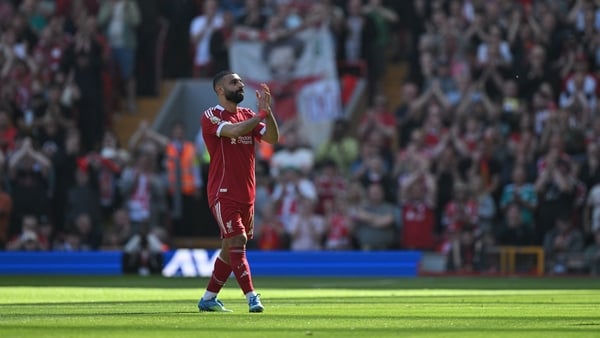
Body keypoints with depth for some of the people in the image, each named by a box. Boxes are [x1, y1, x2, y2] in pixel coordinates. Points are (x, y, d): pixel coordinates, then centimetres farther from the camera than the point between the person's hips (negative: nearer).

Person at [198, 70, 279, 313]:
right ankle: (252, 298, -22)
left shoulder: (248, 115, 13)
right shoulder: (211, 116, -6)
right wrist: (261, 114, -16)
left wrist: (266, 111, -10)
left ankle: (208, 299, 21)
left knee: (230, 248, 11)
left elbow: (272, 139, 3)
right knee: (237, 242, -16)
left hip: (246, 194, 7)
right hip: (223, 193, -7)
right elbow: (233, 131, -25)